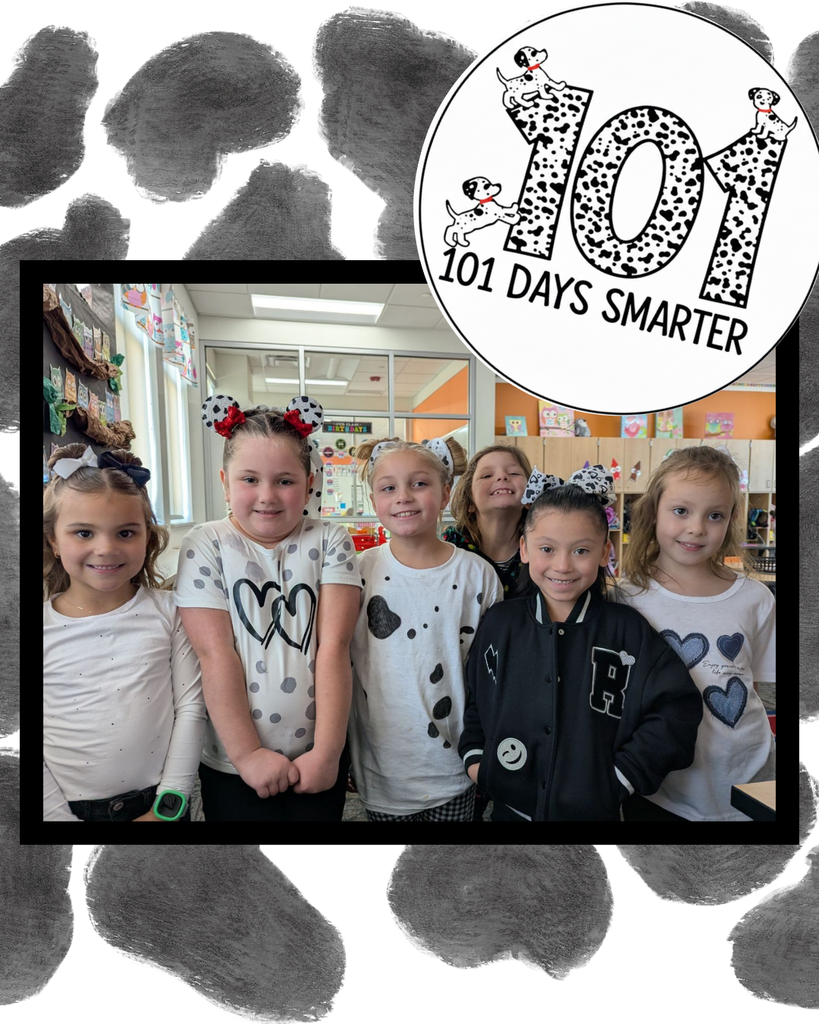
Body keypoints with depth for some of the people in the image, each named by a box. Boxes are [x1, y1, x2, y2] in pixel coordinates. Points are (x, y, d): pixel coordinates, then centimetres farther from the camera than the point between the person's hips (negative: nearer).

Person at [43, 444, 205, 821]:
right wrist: (60, 815, -8)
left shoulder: (166, 611, -8)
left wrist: (168, 806, -7)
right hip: (70, 805, 0)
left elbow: (191, 707, -6)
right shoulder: (45, 629, -8)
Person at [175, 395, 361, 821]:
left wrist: (328, 750, -13)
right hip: (232, 763, -1)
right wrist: (247, 753, -13)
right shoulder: (204, 547, -6)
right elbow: (215, 654, -11)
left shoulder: (330, 542, -3)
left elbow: (333, 646, -10)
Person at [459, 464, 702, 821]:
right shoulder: (499, 623, -5)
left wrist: (623, 776, -11)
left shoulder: (628, 630, -10)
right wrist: (474, 759, -4)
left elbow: (677, 708, -10)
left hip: (598, 809, -1)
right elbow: (473, 700, 5)